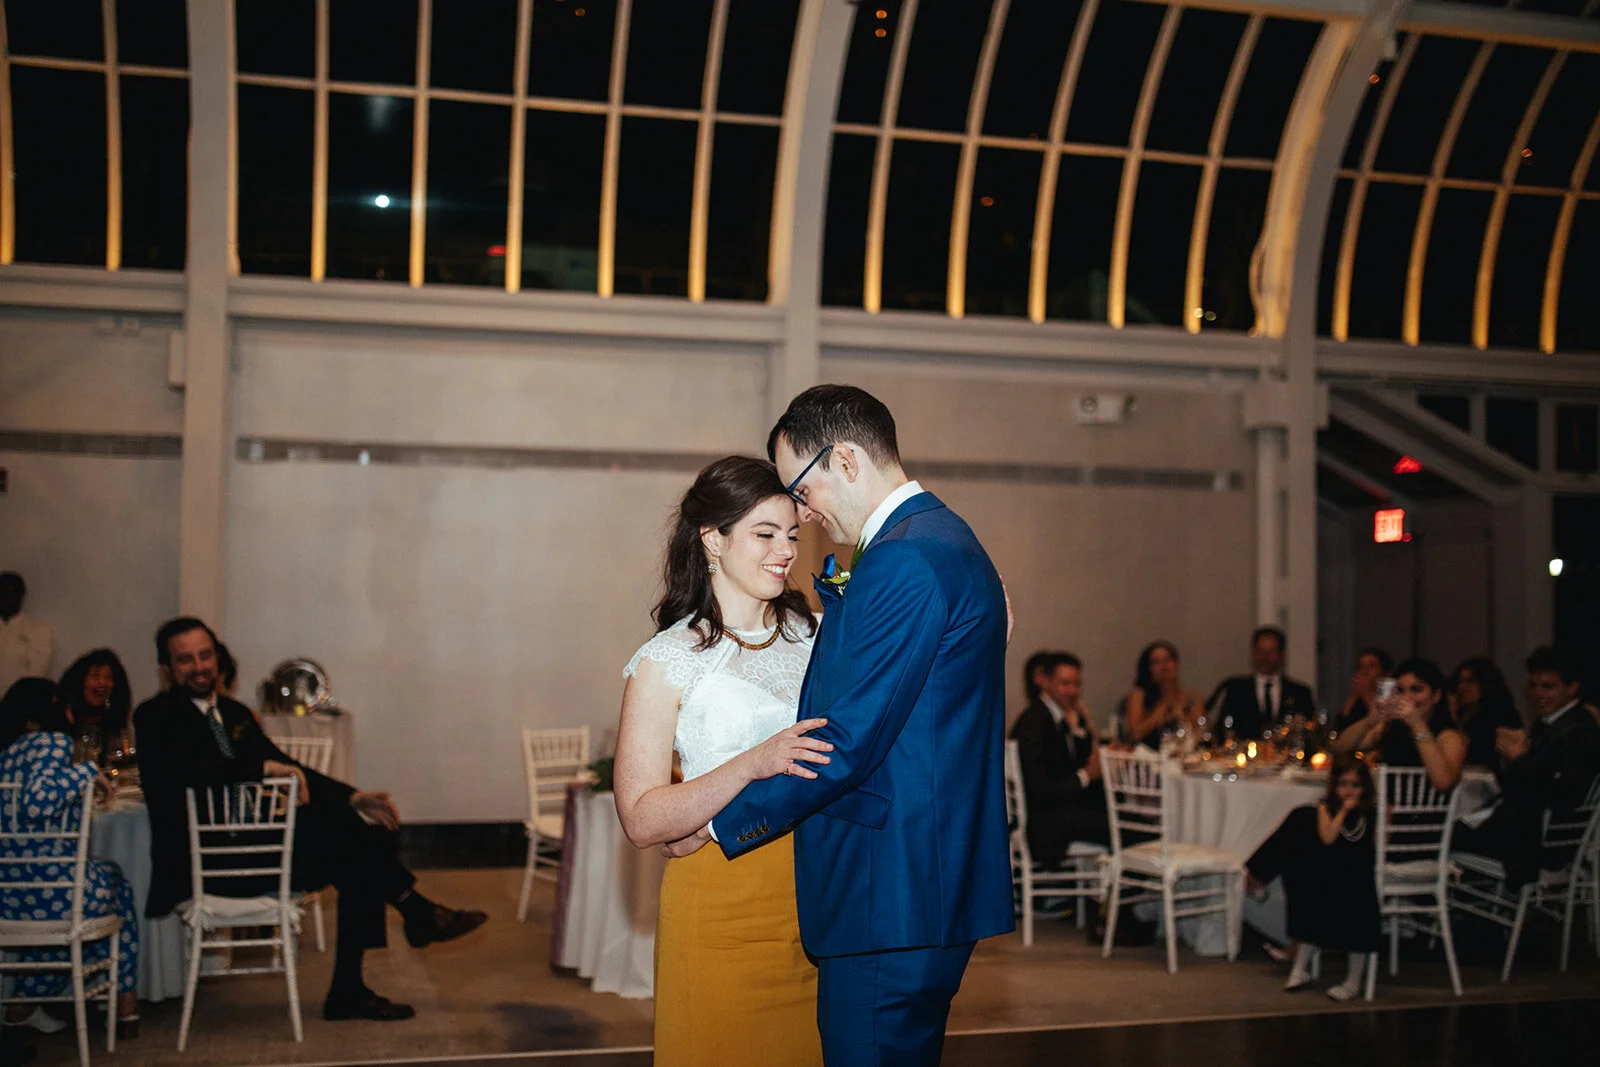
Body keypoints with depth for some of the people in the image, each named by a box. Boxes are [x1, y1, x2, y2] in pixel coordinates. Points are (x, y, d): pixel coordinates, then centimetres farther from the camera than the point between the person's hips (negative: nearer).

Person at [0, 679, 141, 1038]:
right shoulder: (53, 742, -8)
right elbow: (36, 803, -25)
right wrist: (87, 772, -13)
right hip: (57, 893, -6)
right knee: (115, 879, 28)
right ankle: (125, 1004, 32)